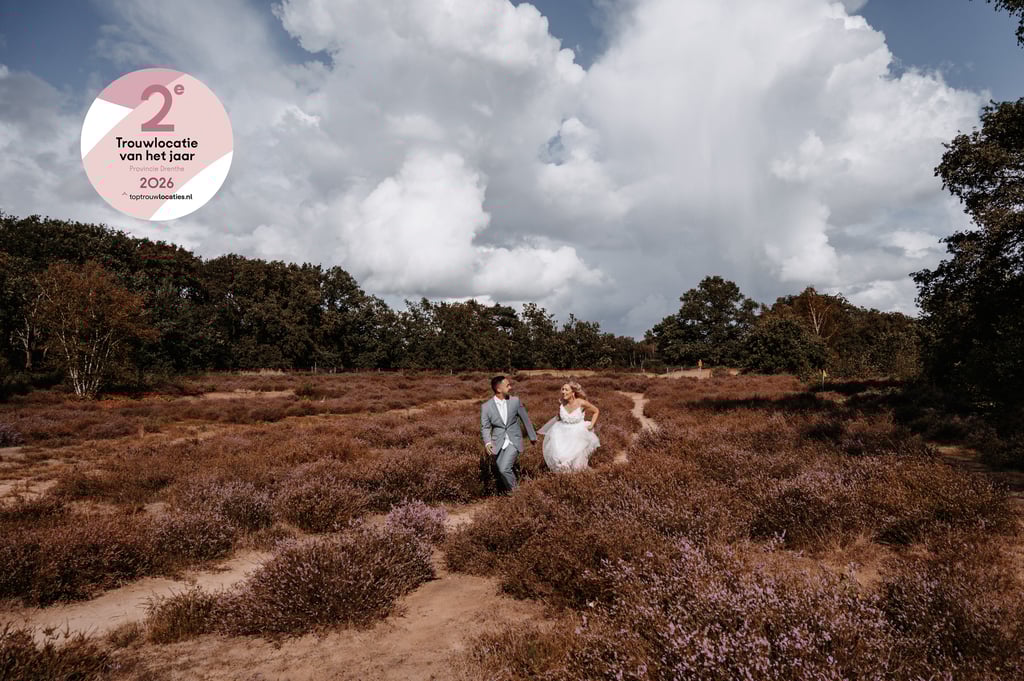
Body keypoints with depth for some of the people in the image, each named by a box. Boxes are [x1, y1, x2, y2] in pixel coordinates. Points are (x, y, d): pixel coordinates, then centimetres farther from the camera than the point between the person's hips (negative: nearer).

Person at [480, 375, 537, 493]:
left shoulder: (516, 401, -5)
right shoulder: (486, 407, -6)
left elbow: (525, 419, 7)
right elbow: (485, 427, 1)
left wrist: (532, 436, 16)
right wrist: (487, 442, -16)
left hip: (514, 441, -2)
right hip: (498, 443, 2)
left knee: (504, 469, -20)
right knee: (502, 472, 8)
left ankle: (515, 490, 3)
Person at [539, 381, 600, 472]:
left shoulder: (581, 403, -19)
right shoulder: (562, 402, -10)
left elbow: (597, 411, -4)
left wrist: (591, 425, -7)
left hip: (578, 433, -3)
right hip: (563, 431, 3)